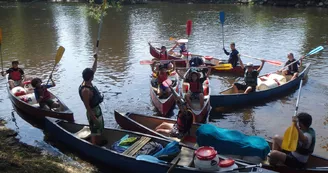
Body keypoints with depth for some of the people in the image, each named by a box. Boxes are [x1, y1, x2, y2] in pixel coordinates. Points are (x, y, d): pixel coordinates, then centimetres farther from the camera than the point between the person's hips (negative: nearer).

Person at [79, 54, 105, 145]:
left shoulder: (88, 82, -5)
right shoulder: (85, 90, -31)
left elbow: (93, 69, 9)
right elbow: (87, 106, -27)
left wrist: (96, 59, 4)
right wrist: (94, 118, -24)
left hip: (97, 109, 10)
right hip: (93, 112, -10)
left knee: (99, 128, 27)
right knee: (95, 131, 5)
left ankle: (98, 142, 46)